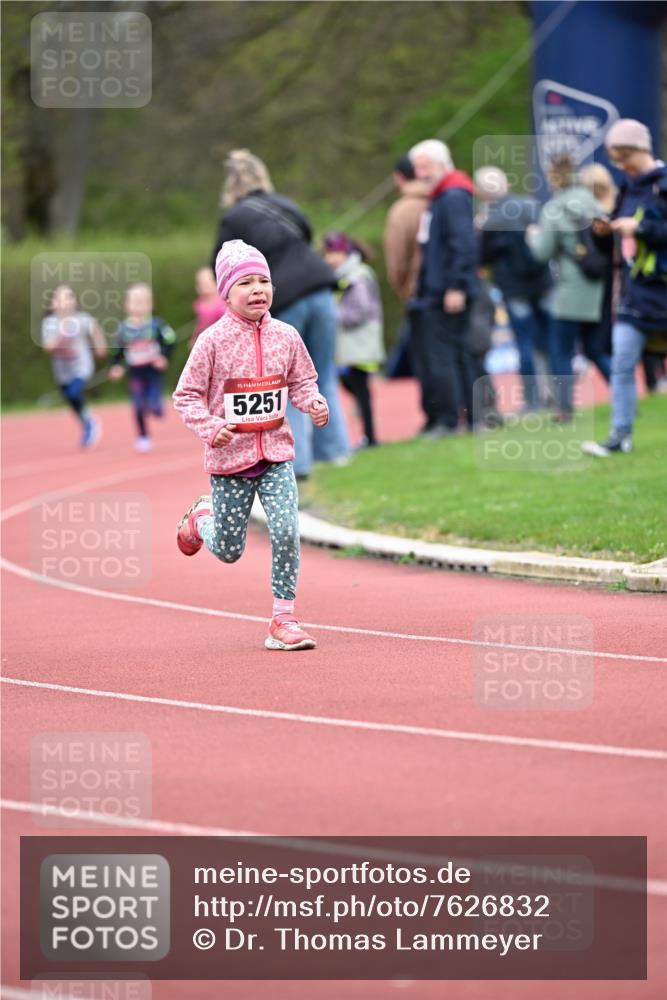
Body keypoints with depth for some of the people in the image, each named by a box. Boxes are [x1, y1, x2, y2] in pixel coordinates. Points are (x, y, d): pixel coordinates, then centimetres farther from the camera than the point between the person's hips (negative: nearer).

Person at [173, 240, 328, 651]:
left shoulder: (286, 336, 0)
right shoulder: (213, 341, -10)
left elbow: (301, 381, 13)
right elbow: (187, 395, -6)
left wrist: (314, 402, -8)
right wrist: (209, 428, -22)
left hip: (276, 453, 2)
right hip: (230, 456, -2)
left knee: (286, 532, -15)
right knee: (229, 552, 8)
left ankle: (283, 619, -5)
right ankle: (202, 517, 44)